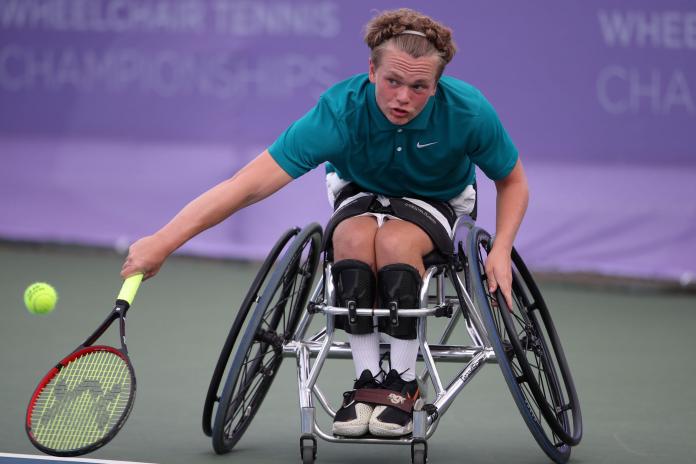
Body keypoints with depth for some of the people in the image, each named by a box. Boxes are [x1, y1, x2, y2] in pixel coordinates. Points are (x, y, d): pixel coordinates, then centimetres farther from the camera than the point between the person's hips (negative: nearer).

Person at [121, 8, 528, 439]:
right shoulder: (339, 112, -33)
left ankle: (404, 384, -19)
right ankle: (367, 381, -23)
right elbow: (250, 184, -38)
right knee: (355, 236, -36)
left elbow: (513, 182, -7)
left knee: (395, 241, -35)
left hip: (435, 200, 0)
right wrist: (161, 242, -45)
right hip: (360, 194, 0)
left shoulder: (469, 111, -28)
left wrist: (501, 251, -23)